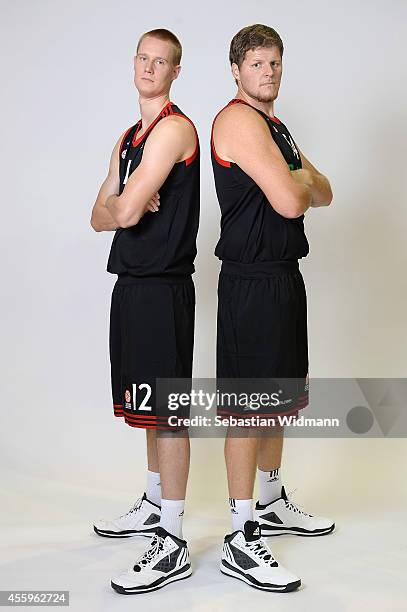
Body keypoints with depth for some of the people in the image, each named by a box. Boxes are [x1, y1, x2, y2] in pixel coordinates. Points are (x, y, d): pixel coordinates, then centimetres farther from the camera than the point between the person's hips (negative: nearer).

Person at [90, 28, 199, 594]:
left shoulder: (174, 128, -12)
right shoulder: (130, 137, 19)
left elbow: (126, 213, -20)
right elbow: (100, 217, 13)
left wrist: (126, 204, 2)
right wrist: (126, 205, -7)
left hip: (163, 287, -9)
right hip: (131, 283, 9)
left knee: (166, 411, -7)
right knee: (149, 408, 18)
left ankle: (172, 546, 0)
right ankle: (155, 506, 34)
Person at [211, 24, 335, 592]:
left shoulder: (276, 128, 20)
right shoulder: (239, 120, -13)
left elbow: (322, 193, 16)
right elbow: (290, 201, -22)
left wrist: (301, 182, -4)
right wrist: (302, 178, -1)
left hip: (284, 275, 10)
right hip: (253, 279, -10)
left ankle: (272, 504, 34)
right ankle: (241, 541, 1)